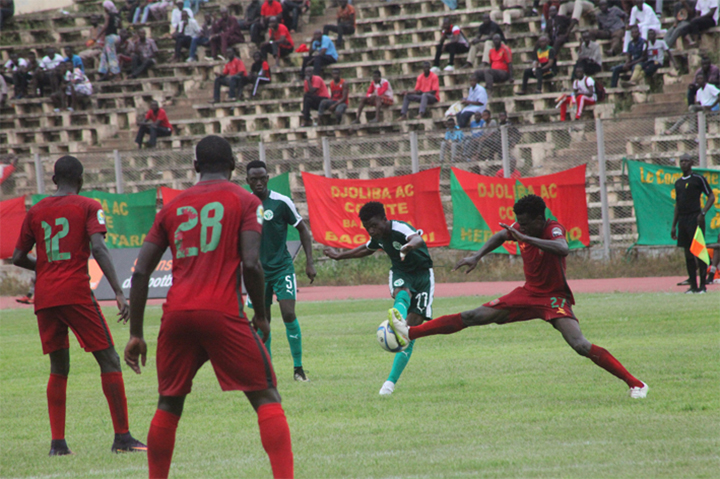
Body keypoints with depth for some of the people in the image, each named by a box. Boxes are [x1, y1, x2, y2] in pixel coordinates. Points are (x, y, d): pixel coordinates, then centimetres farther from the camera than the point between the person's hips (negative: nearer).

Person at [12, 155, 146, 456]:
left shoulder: (36, 211, 13)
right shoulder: (88, 207, 2)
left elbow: (18, 258, 14)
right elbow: (98, 248, -13)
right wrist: (118, 292, -18)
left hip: (44, 298, 4)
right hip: (76, 293, -4)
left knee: (58, 369, 13)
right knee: (109, 361, 2)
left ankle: (58, 442, 4)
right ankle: (122, 437, -5)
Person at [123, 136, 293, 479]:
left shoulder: (173, 207, 17)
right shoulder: (244, 202, 6)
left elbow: (141, 272, 12)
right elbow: (251, 265, -7)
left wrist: (136, 334, 15)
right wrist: (261, 315, 6)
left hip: (176, 315, 4)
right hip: (223, 314, -4)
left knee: (169, 405, 19)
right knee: (267, 398, 2)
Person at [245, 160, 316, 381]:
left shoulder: (281, 202, -8)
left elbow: (303, 229, 1)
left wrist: (309, 263, -4)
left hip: (282, 267, -3)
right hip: (259, 270, 3)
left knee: (289, 314, -14)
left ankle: (298, 368, -5)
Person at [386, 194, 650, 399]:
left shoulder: (554, 230, -23)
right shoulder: (522, 228, -3)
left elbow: (563, 249, -47)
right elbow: (501, 235, 19)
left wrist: (525, 238, -50)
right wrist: (477, 256, 9)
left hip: (554, 298, -6)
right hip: (529, 293, 6)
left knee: (581, 345, -26)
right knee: (474, 317, 3)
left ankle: (635, 384, -18)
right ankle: (410, 332, 6)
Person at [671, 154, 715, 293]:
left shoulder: (698, 179, -2)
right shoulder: (678, 182, 18)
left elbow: (711, 197, -2)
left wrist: (703, 212, -15)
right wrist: (674, 226, 19)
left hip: (695, 219, -7)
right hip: (682, 220, 7)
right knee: (688, 253, 5)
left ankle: (702, 285, -5)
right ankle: (693, 286, 8)